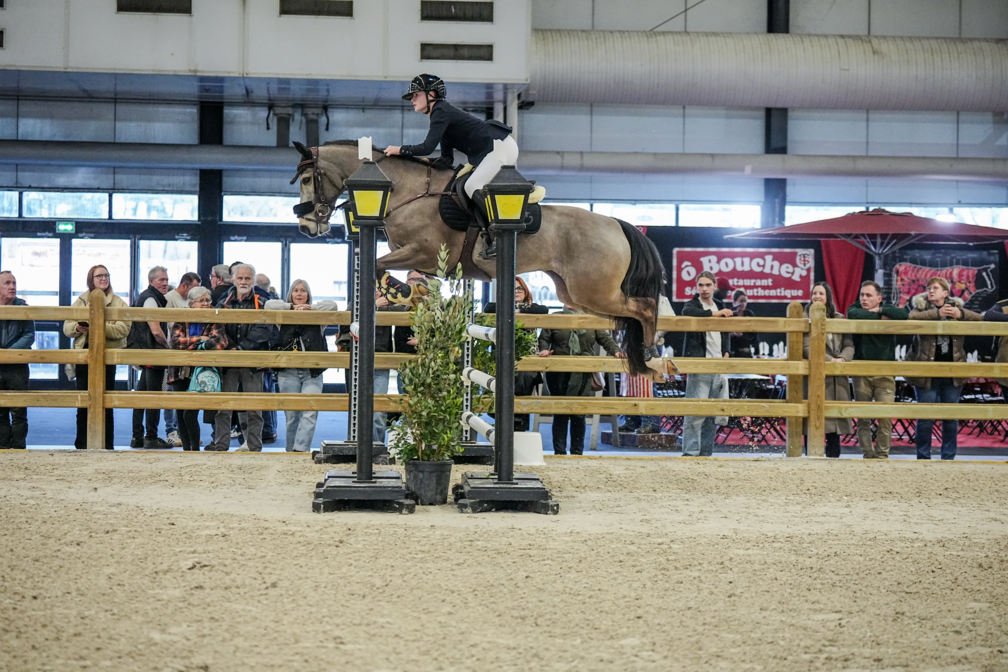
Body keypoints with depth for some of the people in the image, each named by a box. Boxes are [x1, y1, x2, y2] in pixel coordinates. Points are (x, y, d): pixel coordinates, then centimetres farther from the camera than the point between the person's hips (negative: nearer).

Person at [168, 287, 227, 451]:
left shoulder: (212, 323, 1)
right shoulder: (181, 321, 5)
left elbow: (221, 341, -17)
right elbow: (176, 340, -12)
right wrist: (199, 340, -16)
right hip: (180, 373, 3)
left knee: (189, 414, -13)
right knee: (181, 414, 5)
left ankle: (195, 449, -3)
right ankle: (186, 449, 14)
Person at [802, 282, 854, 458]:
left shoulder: (839, 319, 15)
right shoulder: (806, 319, 4)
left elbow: (849, 345, 7)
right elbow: (807, 347, -7)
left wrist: (842, 358, -14)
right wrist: (829, 360, -16)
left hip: (837, 377, 4)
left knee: (835, 420, 3)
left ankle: (833, 455, 8)